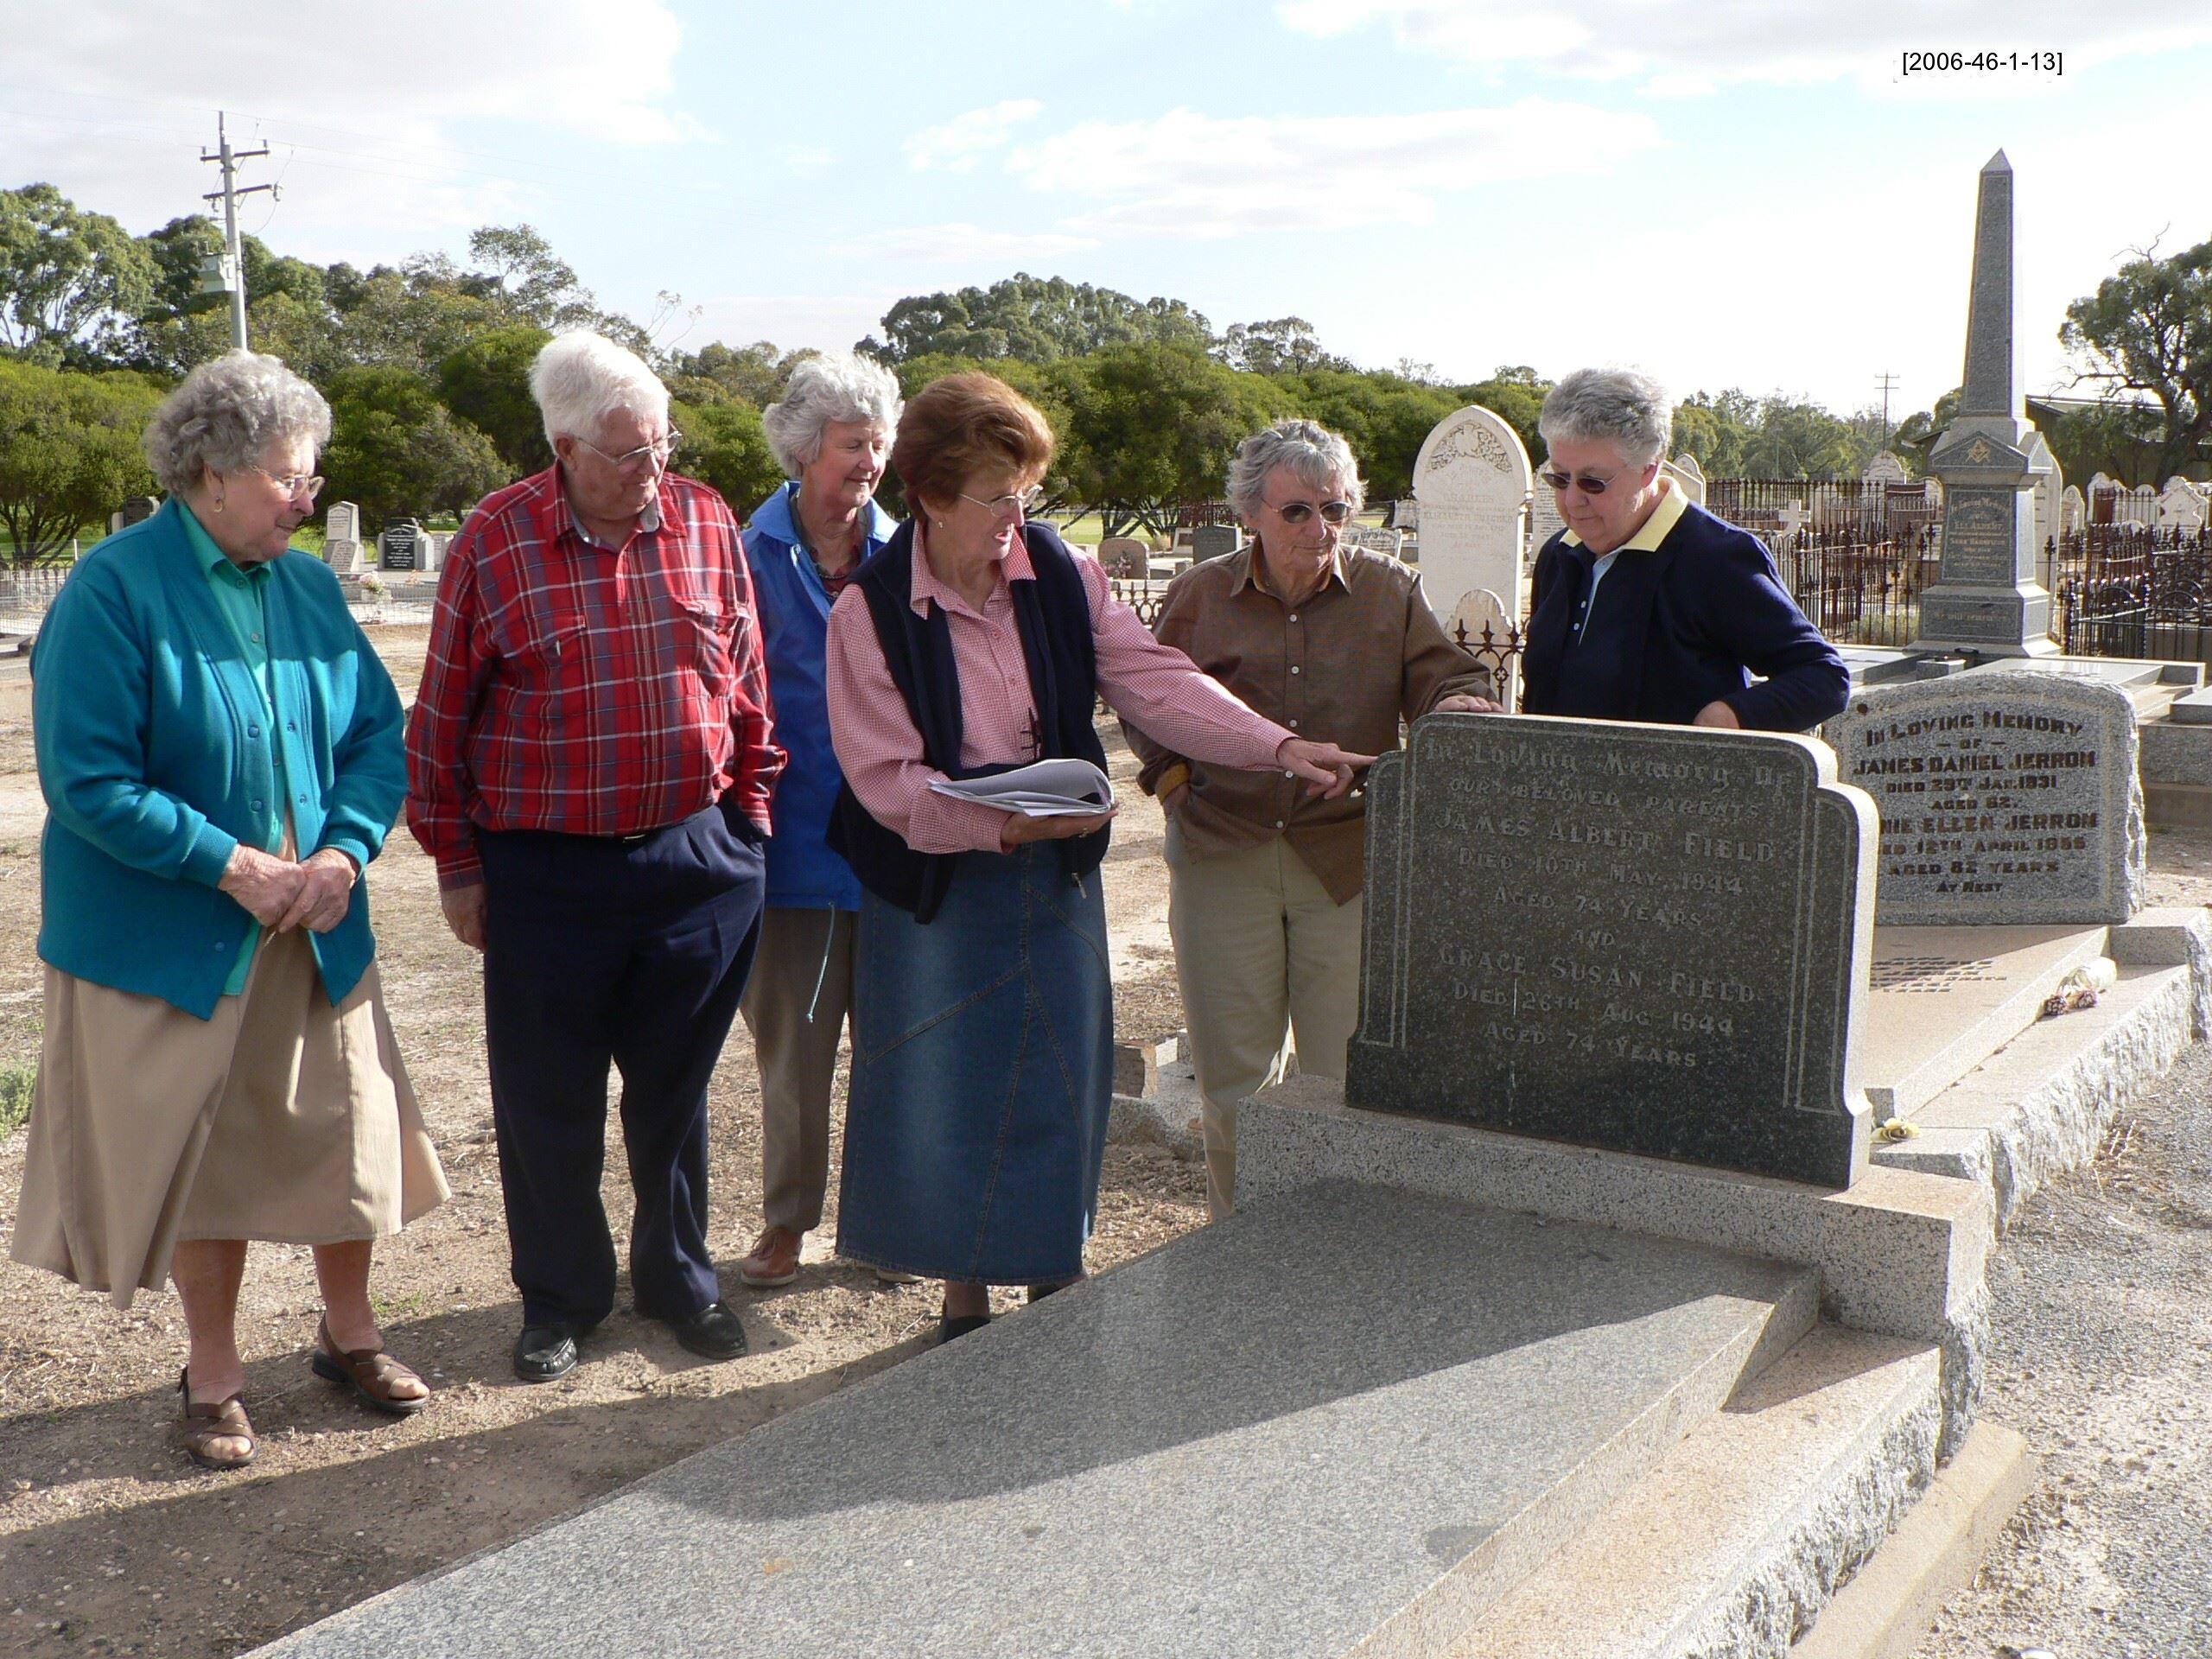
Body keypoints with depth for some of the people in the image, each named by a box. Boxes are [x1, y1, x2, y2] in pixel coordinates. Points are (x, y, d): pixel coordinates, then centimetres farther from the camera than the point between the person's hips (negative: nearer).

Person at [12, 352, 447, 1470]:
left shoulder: (308, 585, 3)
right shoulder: (114, 590, -14)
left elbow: (379, 732, 5)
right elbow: (86, 781, -17)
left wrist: (345, 849, -12)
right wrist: (233, 866, -19)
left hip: (315, 932, 5)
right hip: (172, 941, -4)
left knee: (345, 1128, 11)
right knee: (200, 1154, 9)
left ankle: (348, 1334, 34)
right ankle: (214, 1374, 30)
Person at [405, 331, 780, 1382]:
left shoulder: (705, 522, 1)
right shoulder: (494, 538, -6)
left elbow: (747, 680, 9)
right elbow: (442, 715, 0)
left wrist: (748, 812, 7)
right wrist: (456, 866, 1)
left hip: (697, 860, 2)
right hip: (546, 872, -2)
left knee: (676, 1088, 15)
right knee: (547, 1102, 9)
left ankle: (678, 1275, 33)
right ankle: (559, 1298, 28)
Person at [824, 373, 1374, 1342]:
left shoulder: (1060, 573, -2)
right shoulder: (871, 609, -12)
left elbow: (1152, 680, -5)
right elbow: (885, 778, -15)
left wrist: (1279, 748, -16)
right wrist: (1005, 823, -27)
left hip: (1057, 875, 3)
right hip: (937, 887, -3)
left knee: (1059, 1084, 9)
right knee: (944, 1098, 5)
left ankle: (1056, 1280, 28)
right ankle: (964, 1295, 25)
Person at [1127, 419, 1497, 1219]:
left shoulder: (1390, 591, 5)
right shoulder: (1199, 595, 5)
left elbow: (1449, 682, -1)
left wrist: (1461, 708, -24)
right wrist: (1173, 777, 2)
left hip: (1352, 858, 0)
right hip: (1224, 858, 0)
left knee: (1349, 1073, 2)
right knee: (1233, 1075, 7)